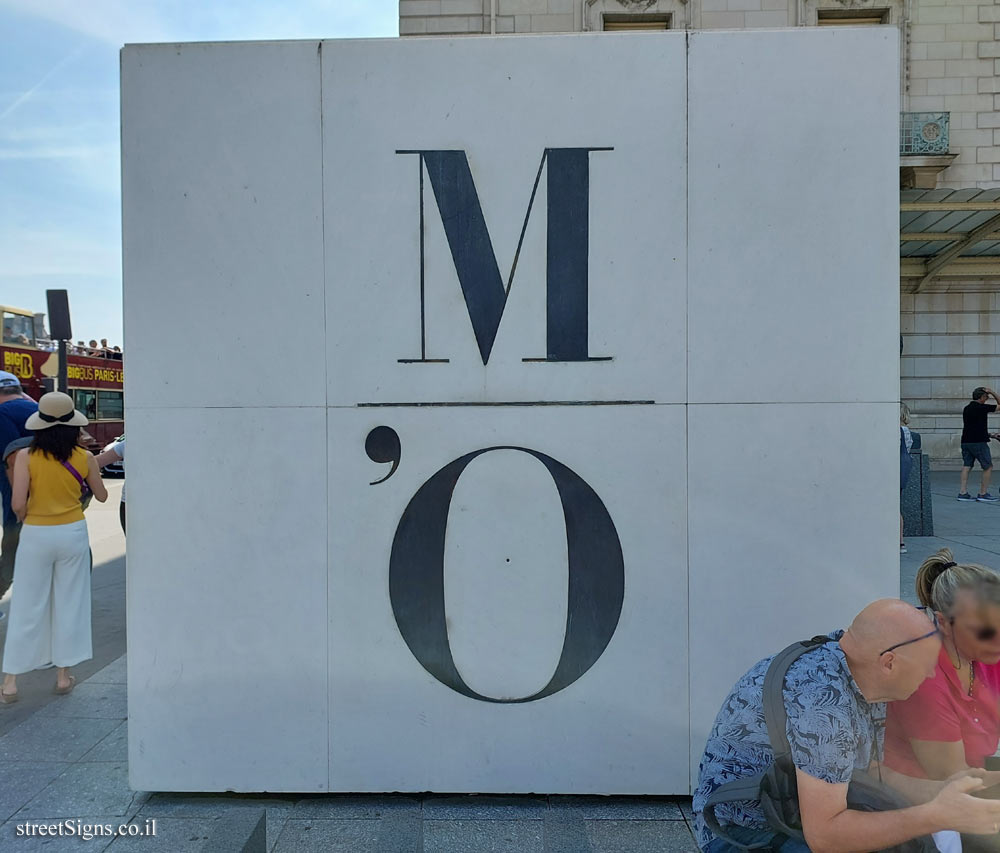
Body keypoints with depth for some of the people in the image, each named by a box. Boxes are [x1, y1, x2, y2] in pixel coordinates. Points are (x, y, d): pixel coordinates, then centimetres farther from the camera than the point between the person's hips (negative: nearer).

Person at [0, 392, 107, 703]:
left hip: (36, 535, -1)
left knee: (27, 607, 10)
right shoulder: (85, 458, -7)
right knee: (69, 603, 12)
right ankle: (63, 675, 21)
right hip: (73, 533, 1)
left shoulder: (26, 456, -11)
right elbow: (101, 496, 6)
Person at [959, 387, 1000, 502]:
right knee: (988, 467, 4)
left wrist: (986, 433, 31)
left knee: (966, 466, 7)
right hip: (978, 442, -7)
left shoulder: (966, 409, 13)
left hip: (965, 441, 7)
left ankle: (962, 492, 2)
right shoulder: (982, 407, -10)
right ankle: (983, 493, 5)